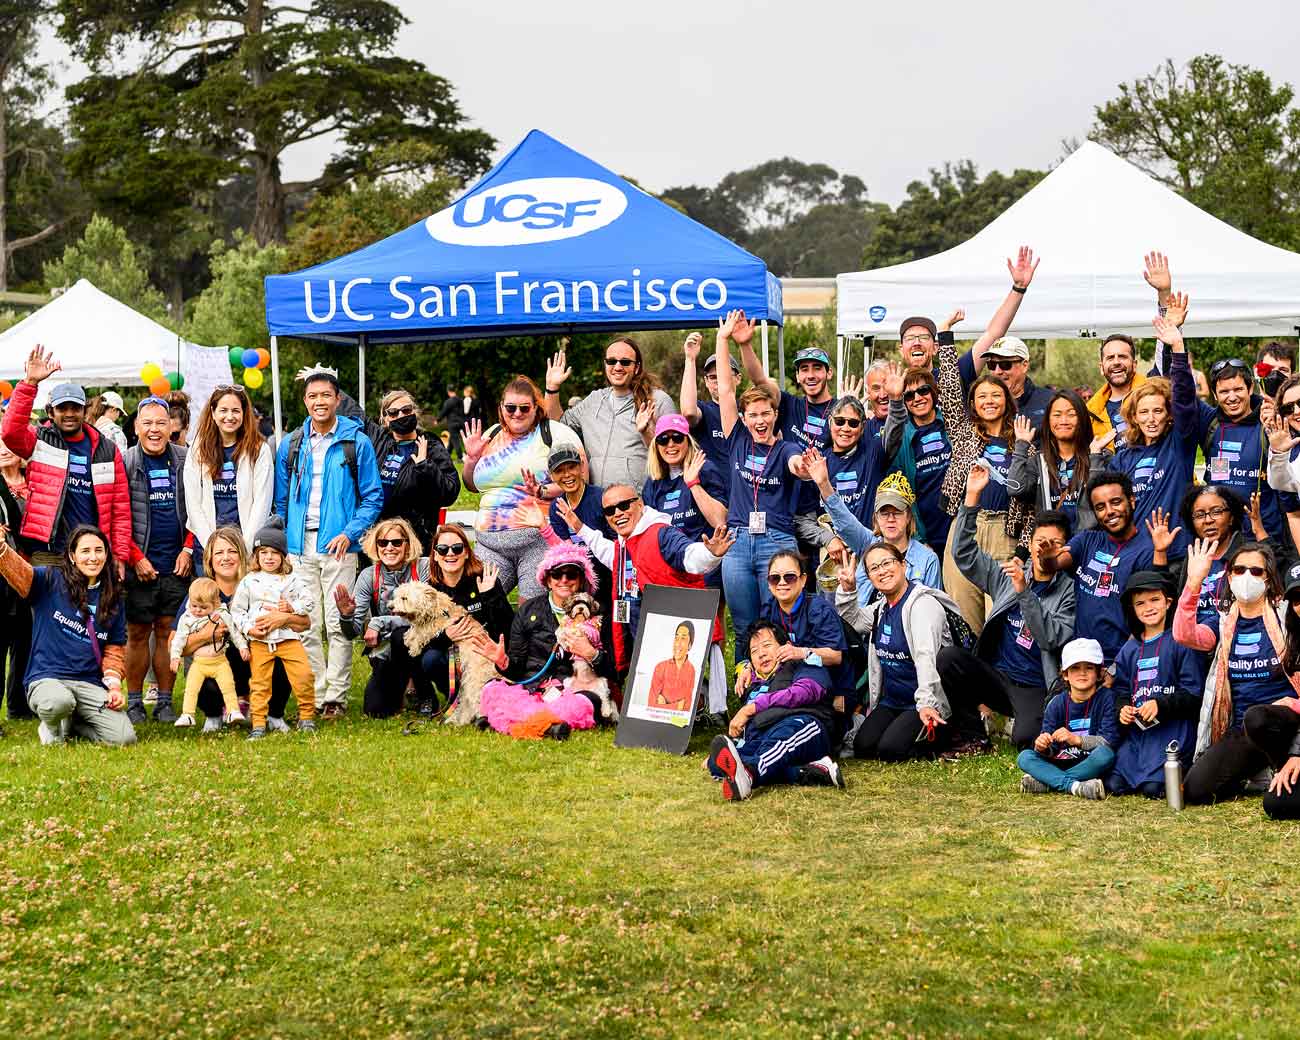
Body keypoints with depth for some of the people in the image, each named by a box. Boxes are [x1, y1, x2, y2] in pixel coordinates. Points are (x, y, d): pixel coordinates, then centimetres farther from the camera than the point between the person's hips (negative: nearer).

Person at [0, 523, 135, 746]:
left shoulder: (112, 599, 14)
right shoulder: (50, 582, 1)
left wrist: (114, 685, 0)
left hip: (90, 684, 4)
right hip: (47, 678, -4)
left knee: (124, 738, -19)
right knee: (59, 703, -41)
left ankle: (70, 723, 13)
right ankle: (53, 727, 1)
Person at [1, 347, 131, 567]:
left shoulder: (107, 449, 10)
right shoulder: (40, 441, 6)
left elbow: (121, 507, 9)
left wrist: (120, 555, 1)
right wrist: (30, 383, -21)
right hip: (48, 555, -2)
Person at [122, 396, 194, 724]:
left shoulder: (185, 461, 5)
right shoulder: (124, 463, -1)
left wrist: (188, 549, -2)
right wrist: (136, 558, -7)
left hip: (178, 565, 2)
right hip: (139, 567, -2)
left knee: (168, 633, 4)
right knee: (138, 634, 2)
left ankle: (164, 702, 11)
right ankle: (134, 703, 10)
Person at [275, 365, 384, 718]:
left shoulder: (357, 443, 2)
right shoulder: (291, 445, 11)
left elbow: (373, 497, 2)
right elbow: (281, 501, 17)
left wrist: (350, 533, -10)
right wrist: (281, 543, 8)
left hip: (337, 546, -3)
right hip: (299, 546, 3)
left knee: (337, 624, -4)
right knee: (305, 626, 1)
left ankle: (336, 697, 2)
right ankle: (313, 696, 7)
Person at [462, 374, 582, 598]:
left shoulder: (556, 434, 0)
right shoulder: (491, 435, 17)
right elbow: (472, 485, 26)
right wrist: (472, 458, 8)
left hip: (538, 538, -5)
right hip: (491, 542, 5)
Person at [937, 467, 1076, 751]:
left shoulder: (1069, 591, -3)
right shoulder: (1008, 575, 11)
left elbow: (1051, 638, -16)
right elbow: (964, 555, 3)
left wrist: (1023, 591, -25)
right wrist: (971, 498, -5)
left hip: (1035, 688, -4)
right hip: (996, 675, 4)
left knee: (1026, 738, -34)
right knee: (948, 656, -23)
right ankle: (973, 733, -6)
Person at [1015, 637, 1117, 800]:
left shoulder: (1106, 699, -4)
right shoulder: (1056, 704, 5)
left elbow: (1109, 741, -15)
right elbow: (1051, 750, 0)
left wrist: (1076, 739, -26)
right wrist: (1043, 747, -24)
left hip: (1090, 766, -3)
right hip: (1060, 764, 3)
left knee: (1105, 754, -35)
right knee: (1025, 757, -17)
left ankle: (1045, 782, -27)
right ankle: (1074, 786, -35)